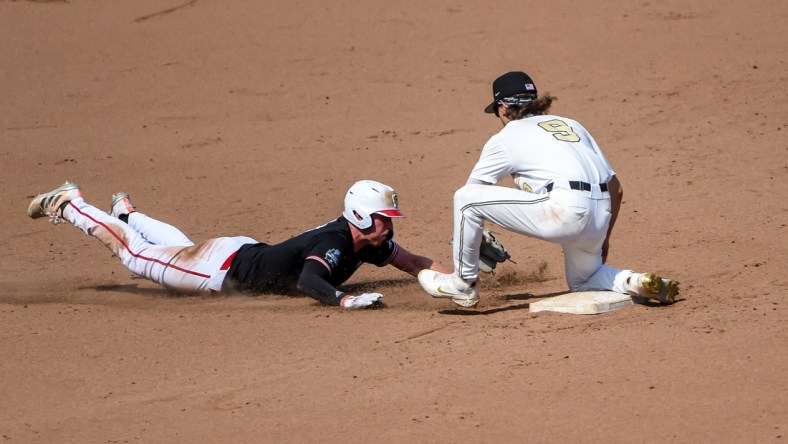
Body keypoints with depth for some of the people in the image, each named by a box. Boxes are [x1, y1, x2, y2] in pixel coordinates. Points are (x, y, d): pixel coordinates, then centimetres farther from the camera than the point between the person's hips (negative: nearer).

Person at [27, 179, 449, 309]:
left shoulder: (370, 243, -9)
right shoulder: (333, 244, -35)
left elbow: (411, 262, 2)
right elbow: (308, 281, -51)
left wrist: (450, 275, -13)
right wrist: (344, 300, -65)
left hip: (247, 254, 8)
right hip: (226, 267, -8)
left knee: (181, 249, 36)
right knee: (135, 253, 8)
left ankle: (127, 213, 57)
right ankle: (69, 205, 23)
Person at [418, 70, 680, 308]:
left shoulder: (505, 138, 13)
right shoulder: (572, 125, 28)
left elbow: (470, 196, 21)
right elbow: (616, 189, 24)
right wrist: (603, 238, 33)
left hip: (564, 210, -7)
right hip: (600, 218, 7)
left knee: (466, 197, 5)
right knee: (582, 281, 31)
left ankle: (463, 284, 14)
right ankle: (636, 283, 3)